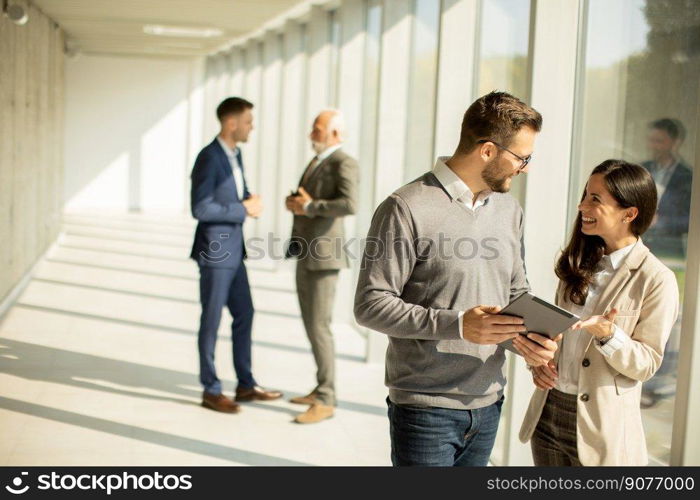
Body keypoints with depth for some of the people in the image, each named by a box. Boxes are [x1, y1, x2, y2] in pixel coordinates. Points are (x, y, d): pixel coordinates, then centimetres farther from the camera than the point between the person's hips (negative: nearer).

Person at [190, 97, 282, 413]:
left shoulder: (235, 156, 10)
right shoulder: (209, 158, -17)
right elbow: (200, 209, -22)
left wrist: (251, 201, -1)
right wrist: (243, 210, -18)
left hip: (234, 250, 9)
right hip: (214, 251, -9)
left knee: (244, 315, 14)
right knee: (212, 320, 2)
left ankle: (246, 385, 25)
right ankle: (211, 391, 13)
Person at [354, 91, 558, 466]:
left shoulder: (509, 210, 9)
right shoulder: (407, 209, -13)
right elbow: (370, 305, -16)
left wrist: (528, 336, -4)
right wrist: (457, 324, -25)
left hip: (488, 405, 7)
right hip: (426, 408, -6)